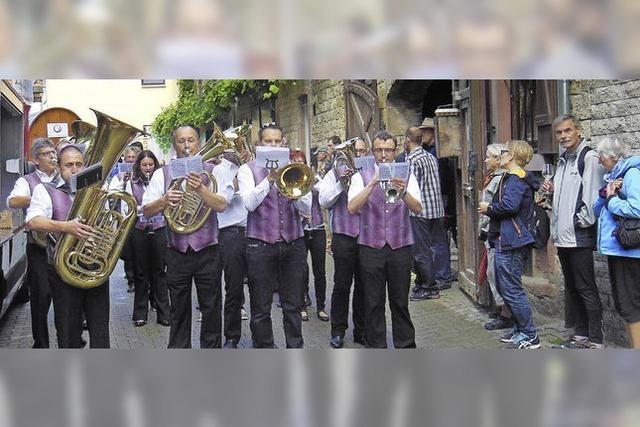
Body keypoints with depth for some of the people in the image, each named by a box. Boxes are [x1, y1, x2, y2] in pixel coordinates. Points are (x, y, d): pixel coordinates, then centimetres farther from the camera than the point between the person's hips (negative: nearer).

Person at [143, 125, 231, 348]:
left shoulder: (211, 171, 1)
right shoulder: (162, 174, 5)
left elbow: (221, 205, -14)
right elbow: (146, 211, -2)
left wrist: (200, 189, -31)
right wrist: (164, 201, -22)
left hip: (207, 251, -1)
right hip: (177, 252, 1)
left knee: (211, 307, 6)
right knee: (179, 309, 10)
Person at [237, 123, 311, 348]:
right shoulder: (248, 169, 4)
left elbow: (305, 208, 1)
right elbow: (250, 203, -12)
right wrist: (269, 178, -16)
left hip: (293, 243, 2)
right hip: (261, 245, -2)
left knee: (293, 306, 7)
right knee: (261, 309, 4)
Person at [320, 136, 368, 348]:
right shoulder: (335, 173, 5)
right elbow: (324, 201, -5)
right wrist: (341, 183, -14)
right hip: (344, 237, -2)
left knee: (363, 286, 9)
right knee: (342, 285, 1)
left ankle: (361, 331, 19)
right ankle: (338, 331, 11)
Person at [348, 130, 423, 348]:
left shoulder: (407, 176, 6)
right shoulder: (361, 177, 4)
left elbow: (418, 209, -9)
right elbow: (352, 208, -12)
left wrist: (403, 192, -28)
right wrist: (372, 184, -21)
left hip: (400, 246, 1)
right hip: (371, 247, 0)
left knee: (400, 301, 7)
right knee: (373, 303, 4)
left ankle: (406, 346, 18)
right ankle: (376, 347, 15)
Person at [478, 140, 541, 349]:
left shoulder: (515, 180, -14)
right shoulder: (511, 178, 19)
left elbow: (509, 206, -28)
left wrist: (489, 208, -13)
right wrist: (489, 209, 3)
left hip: (510, 242, -11)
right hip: (506, 240, 11)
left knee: (512, 289, -6)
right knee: (505, 287, 17)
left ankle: (530, 336, -1)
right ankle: (521, 330, 25)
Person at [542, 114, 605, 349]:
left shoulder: (589, 157, -12)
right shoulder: (563, 160, 17)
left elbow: (593, 194, -19)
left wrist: (582, 221, -15)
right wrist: (552, 190, 8)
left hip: (580, 236, -9)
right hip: (563, 236, 10)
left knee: (586, 289, -5)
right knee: (572, 287, 15)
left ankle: (595, 340, 2)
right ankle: (581, 334, 24)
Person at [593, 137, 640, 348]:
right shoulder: (614, 175, 15)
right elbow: (597, 209, 16)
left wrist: (611, 199, -12)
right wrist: (605, 194, -4)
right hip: (616, 248, 10)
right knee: (622, 304, 14)